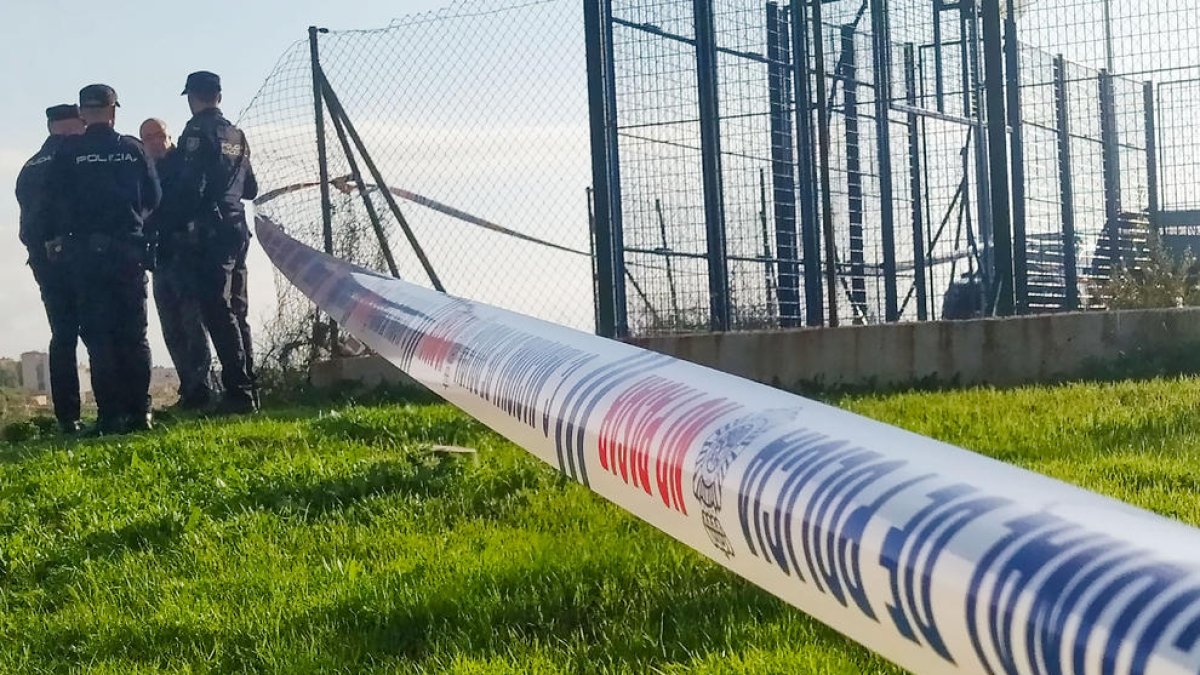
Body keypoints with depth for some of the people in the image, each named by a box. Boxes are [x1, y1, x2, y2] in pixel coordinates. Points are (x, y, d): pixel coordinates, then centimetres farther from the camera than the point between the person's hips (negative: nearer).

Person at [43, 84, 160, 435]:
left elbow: (54, 201, -5)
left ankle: (111, 415, -4)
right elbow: (154, 197, 4)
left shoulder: (69, 153, -2)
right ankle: (139, 411, 5)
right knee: (134, 334, 7)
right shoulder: (132, 149, 2)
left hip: (86, 252, -1)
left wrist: (54, 238, 9)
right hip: (130, 247, 1)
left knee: (98, 335, 0)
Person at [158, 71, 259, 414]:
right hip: (237, 229, 8)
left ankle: (238, 392, -14)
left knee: (218, 313, -9)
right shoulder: (236, 135, 15)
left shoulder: (198, 131, -8)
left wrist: (169, 221, -7)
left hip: (210, 233, -8)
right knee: (236, 313, 11)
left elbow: (190, 186, -16)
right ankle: (249, 392, 11)